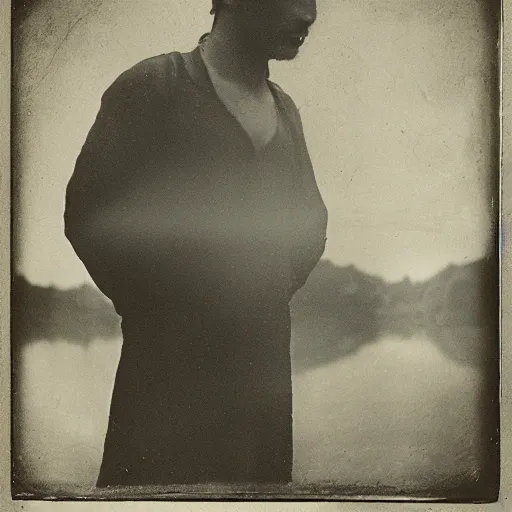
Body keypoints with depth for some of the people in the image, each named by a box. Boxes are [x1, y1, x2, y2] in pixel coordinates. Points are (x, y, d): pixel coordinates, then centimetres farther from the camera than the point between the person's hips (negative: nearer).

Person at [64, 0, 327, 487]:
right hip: (173, 360, -5)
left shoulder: (285, 110, 13)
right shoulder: (152, 87, -7)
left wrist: (273, 293, 11)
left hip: (266, 358, 6)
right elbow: (88, 212, -9)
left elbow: (312, 220, 24)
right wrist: (153, 307, -4)